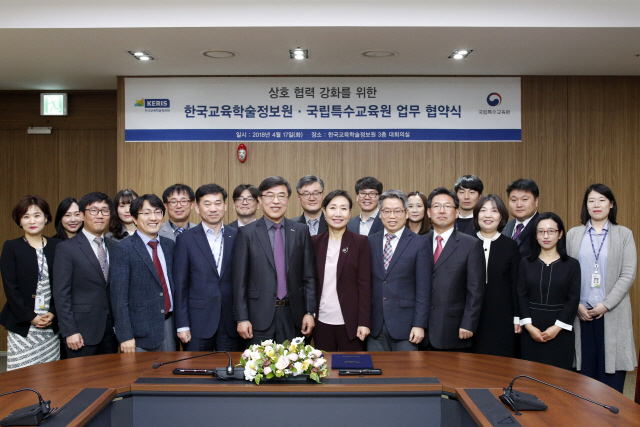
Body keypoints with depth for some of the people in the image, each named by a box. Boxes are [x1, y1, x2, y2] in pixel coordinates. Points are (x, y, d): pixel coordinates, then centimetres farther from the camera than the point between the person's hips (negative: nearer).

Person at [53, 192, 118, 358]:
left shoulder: (114, 248, 11)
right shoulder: (66, 249, -5)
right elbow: (61, 294, -8)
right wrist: (69, 331, -13)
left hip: (110, 331, 5)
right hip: (82, 331, -5)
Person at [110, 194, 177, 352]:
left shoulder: (169, 245, 10)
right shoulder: (123, 249, -8)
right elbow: (119, 296, -10)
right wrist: (125, 336, -14)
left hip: (169, 326, 5)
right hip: (140, 333, -5)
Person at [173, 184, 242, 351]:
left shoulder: (237, 237, 6)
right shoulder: (185, 239, 1)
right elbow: (180, 286, 0)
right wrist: (182, 326, -4)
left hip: (231, 323, 2)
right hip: (198, 323, -1)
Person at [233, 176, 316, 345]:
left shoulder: (301, 231, 5)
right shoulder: (247, 233, 0)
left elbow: (309, 276, 5)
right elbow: (240, 280, -2)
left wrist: (310, 312, 0)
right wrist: (242, 318, -6)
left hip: (293, 314, 2)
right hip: (260, 315, -2)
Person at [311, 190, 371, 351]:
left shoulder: (361, 242, -1)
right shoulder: (314, 242, 7)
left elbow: (364, 284, -4)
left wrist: (364, 322, -8)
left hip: (350, 322, -2)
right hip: (322, 322, 2)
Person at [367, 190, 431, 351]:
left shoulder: (420, 244, -2)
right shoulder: (370, 242, 8)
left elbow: (423, 290, -5)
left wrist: (419, 325, -10)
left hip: (404, 326, -3)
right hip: (375, 326, 3)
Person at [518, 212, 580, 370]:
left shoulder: (572, 265, 3)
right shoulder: (525, 263, 7)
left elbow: (573, 300, -2)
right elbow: (521, 296, 2)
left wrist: (557, 327, -10)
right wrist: (529, 326, -8)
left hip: (560, 332, -1)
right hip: (531, 332, 1)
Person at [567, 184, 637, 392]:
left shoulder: (624, 234, 5)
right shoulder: (573, 234, 8)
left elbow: (628, 274, -2)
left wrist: (606, 304, -10)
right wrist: (577, 304, -6)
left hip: (612, 313, -1)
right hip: (581, 312, 1)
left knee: (611, 372, -2)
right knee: (585, 368, 3)